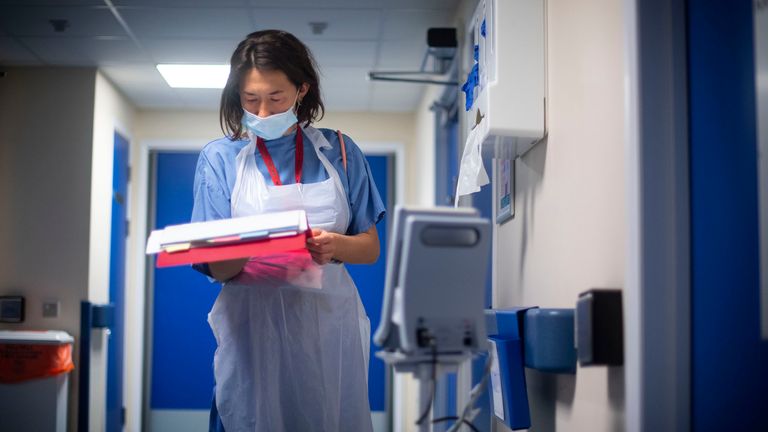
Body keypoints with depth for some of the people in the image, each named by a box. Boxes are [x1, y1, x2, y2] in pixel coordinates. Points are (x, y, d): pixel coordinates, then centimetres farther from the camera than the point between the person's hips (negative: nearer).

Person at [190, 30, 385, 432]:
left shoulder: (339, 151, 5)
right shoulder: (220, 157, 2)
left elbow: (370, 247, 7)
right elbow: (216, 267, -3)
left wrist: (334, 245, -16)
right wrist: (248, 253, -25)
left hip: (329, 324, 1)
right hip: (254, 326, -1)